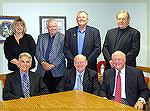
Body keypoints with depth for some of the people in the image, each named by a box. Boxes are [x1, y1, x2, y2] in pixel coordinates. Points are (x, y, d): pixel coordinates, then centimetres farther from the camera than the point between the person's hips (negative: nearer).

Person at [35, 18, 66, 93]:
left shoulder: (62, 38, 3)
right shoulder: (41, 37, 14)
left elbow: (62, 53, -4)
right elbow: (37, 51, 8)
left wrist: (53, 65, -11)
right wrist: (43, 62, -7)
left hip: (57, 70, -2)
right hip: (43, 70, 3)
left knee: (56, 92, -1)